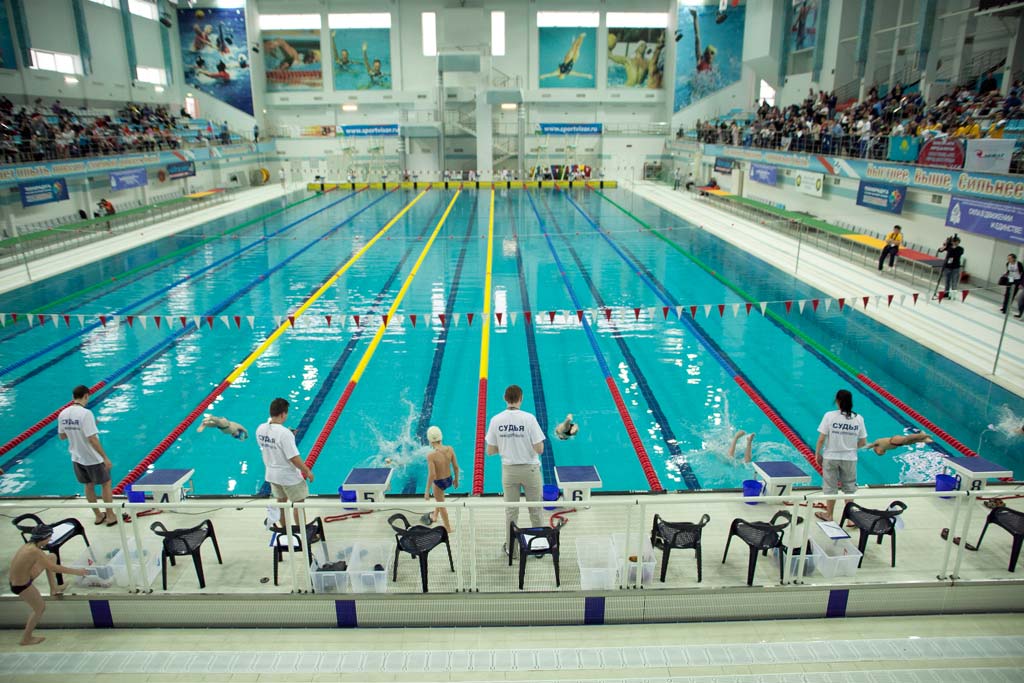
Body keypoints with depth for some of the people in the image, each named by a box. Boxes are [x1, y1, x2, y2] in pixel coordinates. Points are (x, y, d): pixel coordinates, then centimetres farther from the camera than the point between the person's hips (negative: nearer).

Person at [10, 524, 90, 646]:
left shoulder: (29, 545, -4)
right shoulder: (35, 551, -29)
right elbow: (54, 568, -24)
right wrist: (76, 571, -15)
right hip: (21, 586, -8)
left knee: (52, 557, 10)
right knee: (40, 608, 12)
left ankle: (54, 588, 24)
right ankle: (26, 638, 27)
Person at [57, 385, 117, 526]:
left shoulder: (63, 414, -3)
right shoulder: (85, 413, -24)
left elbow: (62, 436, 9)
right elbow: (92, 439, -26)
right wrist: (105, 458, -21)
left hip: (77, 458, 7)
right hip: (93, 458, -6)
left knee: (88, 485, 20)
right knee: (106, 483, 11)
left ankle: (98, 516, 32)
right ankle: (110, 516, 18)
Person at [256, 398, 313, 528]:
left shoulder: (260, 429, -7)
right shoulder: (284, 433, -29)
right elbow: (294, 458, -26)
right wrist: (307, 471, -13)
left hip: (272, 474, 7)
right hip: (289, 476, -7)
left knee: (281, 501, 25)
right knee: (298, 503, 10)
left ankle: (284, 528, 40)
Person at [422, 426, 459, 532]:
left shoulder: (431, 455, -27)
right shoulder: (450, 449, -13)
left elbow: (432, 475, -26)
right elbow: (456, 467, -4)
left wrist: (427, 492, -15)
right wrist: (456, 479, 13)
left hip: (439, 482, -5)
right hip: (449, 480, 5)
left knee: (441, 504, 20)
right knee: (439, 498, 36)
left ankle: (448, 528, 37)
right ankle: (434, 516, 53)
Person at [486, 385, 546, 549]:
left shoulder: (496, 420, -8)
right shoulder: (529, 418, -16)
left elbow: (490, 451, -3)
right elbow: (539, 449, -17)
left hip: (508, 470, 2)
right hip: (530, 470, -2)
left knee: (511, 511, 15)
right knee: (535, 510, 14)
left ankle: (511, 548, 25)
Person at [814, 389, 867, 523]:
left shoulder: (830, 416, -14)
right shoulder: (858, 418, -5)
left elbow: (821, 439, -14)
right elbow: (863, 443, -2)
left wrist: (817, 454, 0)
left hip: (831, 457, -1)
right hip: (850, 458, 2)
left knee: (831, 487, 14)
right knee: (849, 488, 18)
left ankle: (829, 515, 29)